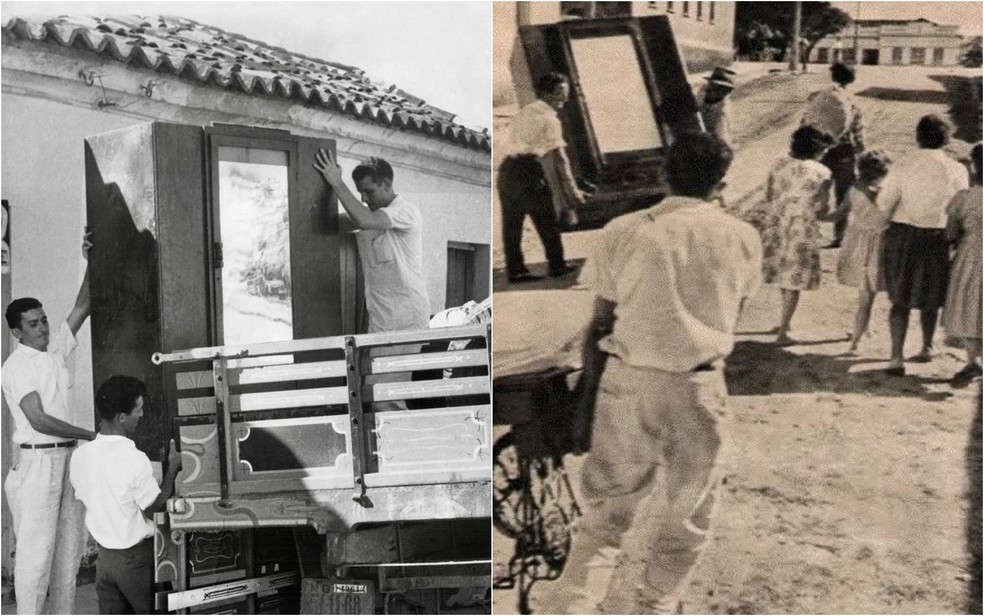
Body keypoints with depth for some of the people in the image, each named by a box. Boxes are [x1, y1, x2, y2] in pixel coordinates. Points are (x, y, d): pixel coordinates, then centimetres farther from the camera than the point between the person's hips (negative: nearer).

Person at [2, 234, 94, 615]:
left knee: (70, 545, 11)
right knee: (36, 549, -4)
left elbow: (82, 307, 13)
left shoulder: (56, 350, 10)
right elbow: (39, 419, -18)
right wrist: (92, 436, -15)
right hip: (37, 461, -7)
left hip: (69, 457, 7)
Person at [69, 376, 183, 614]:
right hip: (137, 557, -6)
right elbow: (156, 509, -14)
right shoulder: (135, 459, -24)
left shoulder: (79, 455, -4)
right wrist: (172, 468, -5)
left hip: (104, 556, 6)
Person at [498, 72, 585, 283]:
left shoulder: (523, 113, 20)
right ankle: (556, 265, 17)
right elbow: (558, 156, -10)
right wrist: (572, 189, -9)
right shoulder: (549, 119, -4)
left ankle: (515, 270, 13)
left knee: (512, 223, 10)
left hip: (507, 169, 7)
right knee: (548, 221, 7)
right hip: (529, 172, -7)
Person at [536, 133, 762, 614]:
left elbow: (600, 323, 0)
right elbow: (731, 316, 12)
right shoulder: (742, 238, 1)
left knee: (607, 507, 13)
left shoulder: (623, 232, -2)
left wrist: (589, 384, 10)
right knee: (686, 514, 19)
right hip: (698, 386, 0)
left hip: (627, 380, 0)